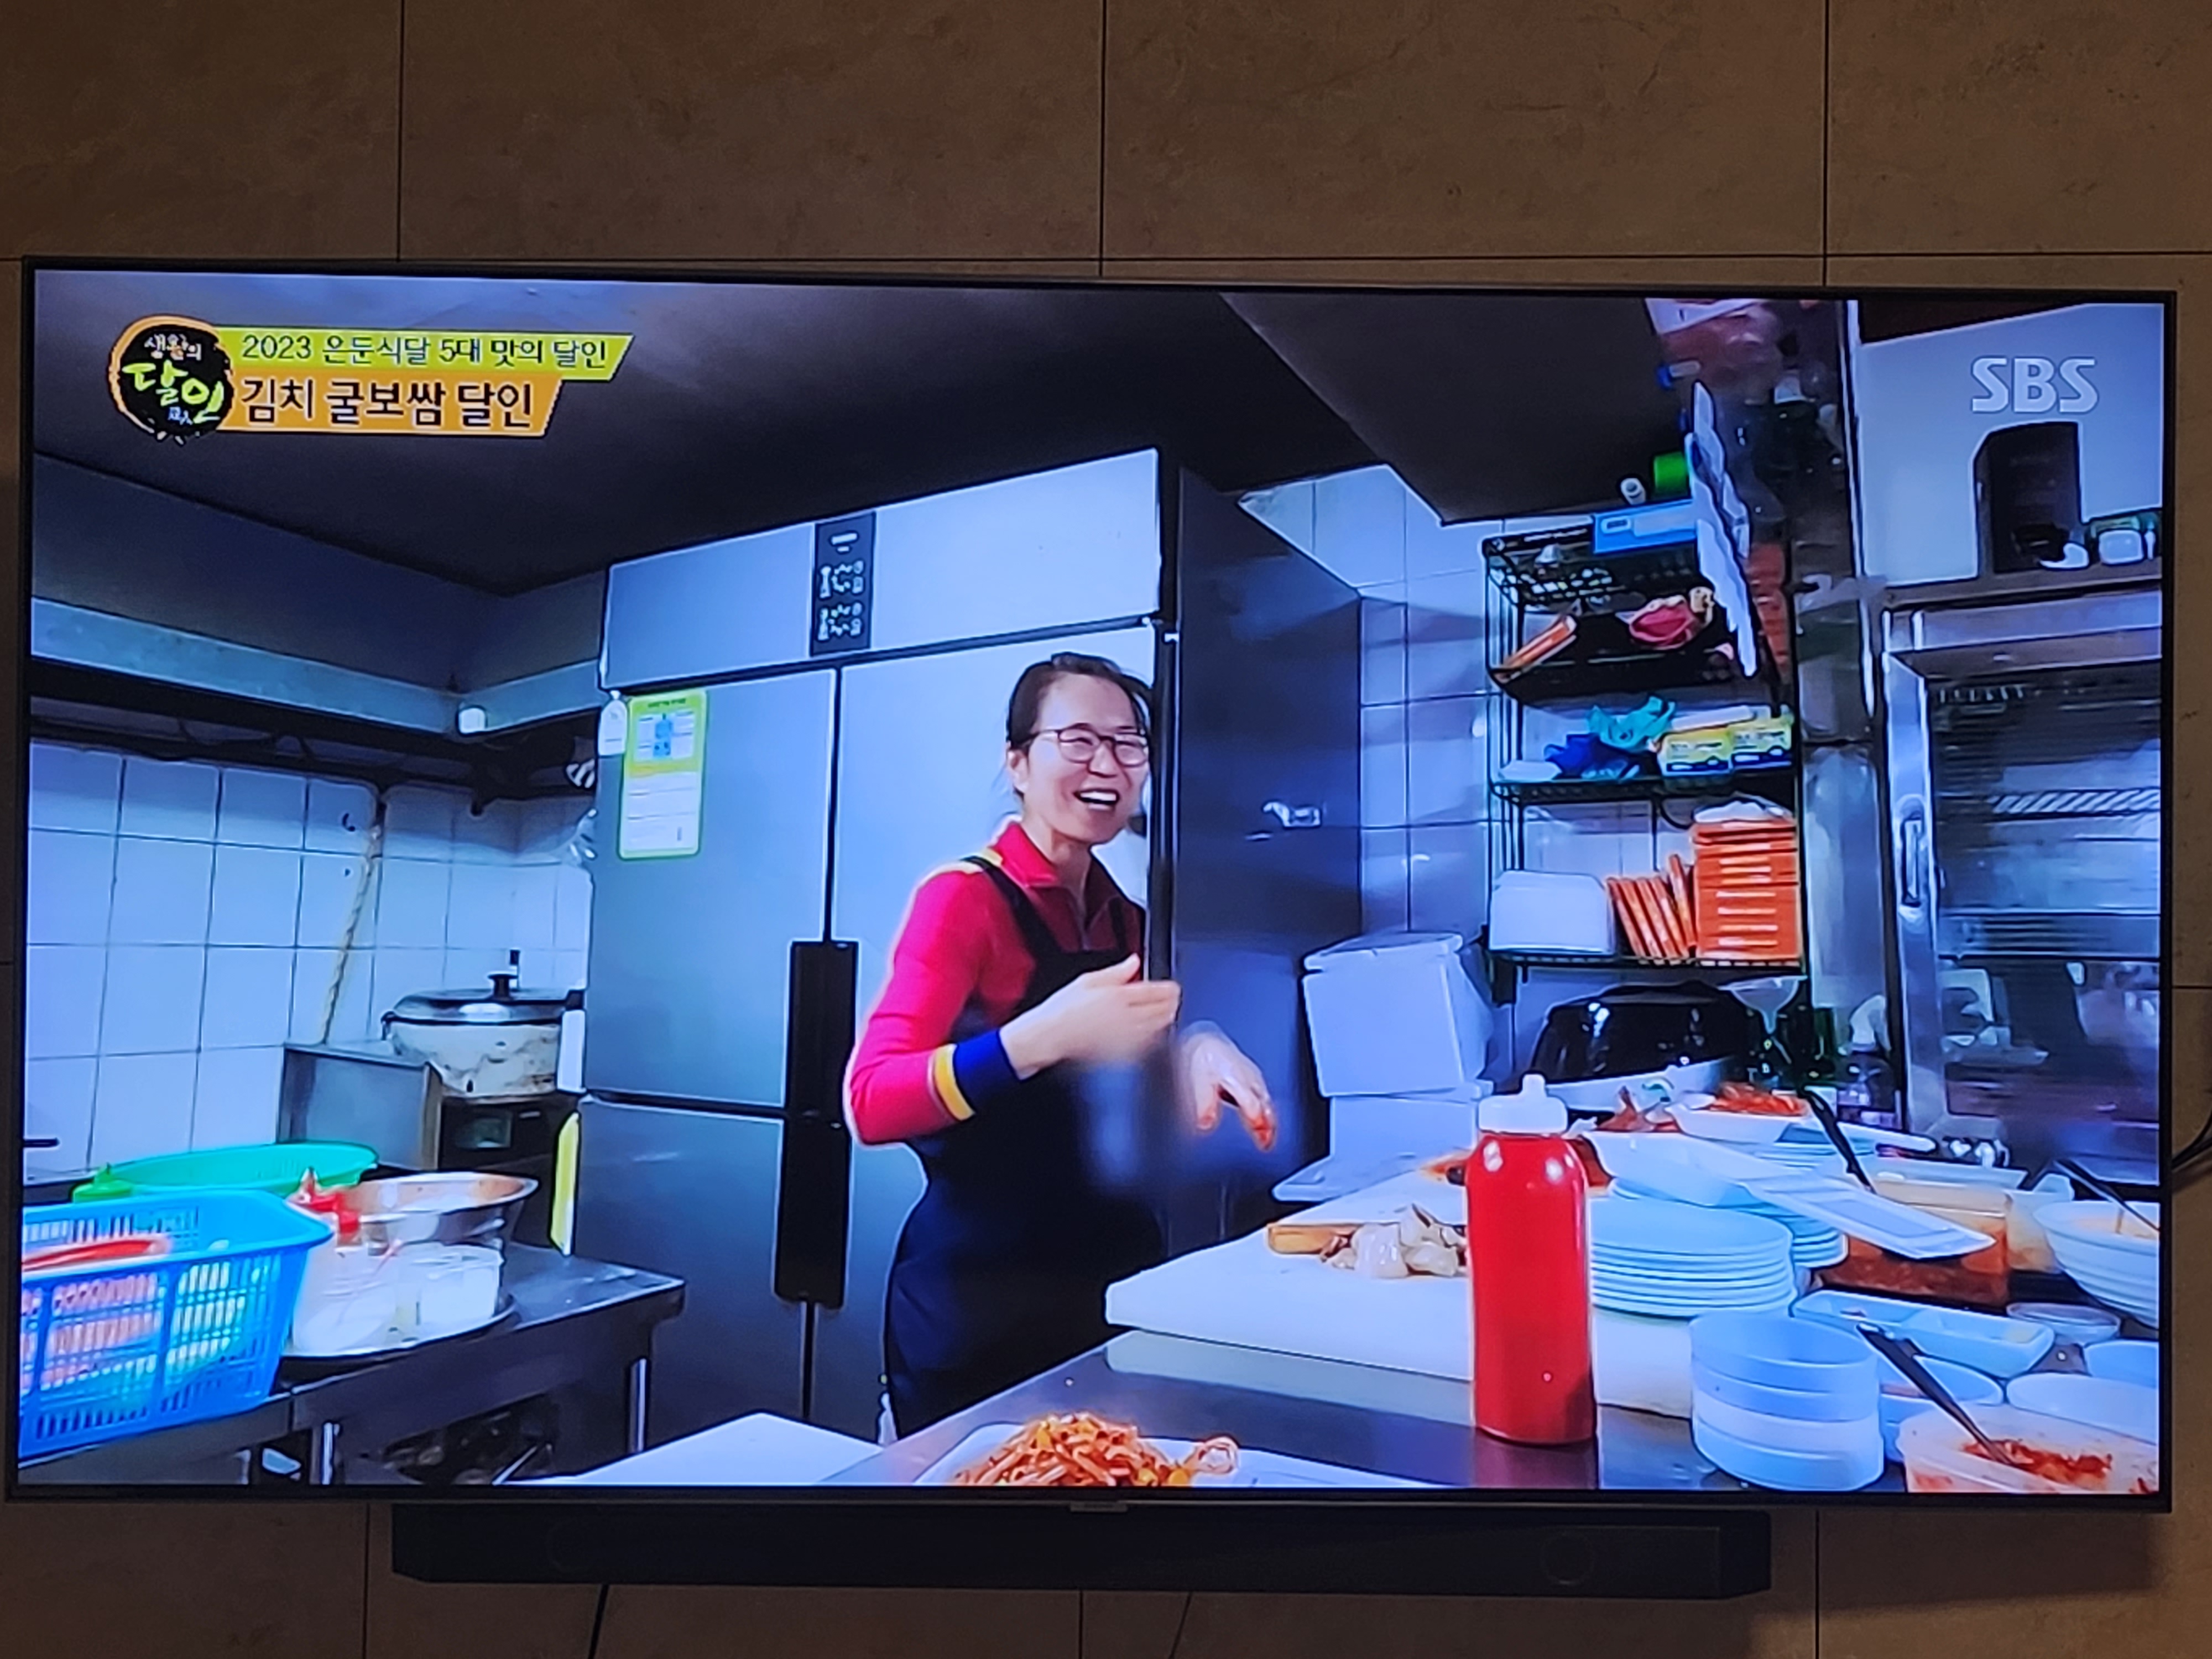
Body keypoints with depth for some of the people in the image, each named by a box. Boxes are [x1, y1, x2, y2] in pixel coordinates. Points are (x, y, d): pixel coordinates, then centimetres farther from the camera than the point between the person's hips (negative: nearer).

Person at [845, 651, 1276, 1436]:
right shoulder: (965, 897, -13)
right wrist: (1040, 1037, -36)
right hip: (977, 1301, -6)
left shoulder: (1125, 920, 6)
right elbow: (871, 1104, -23)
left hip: (1113, 1287, 6)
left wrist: (1193, 1052, -6)